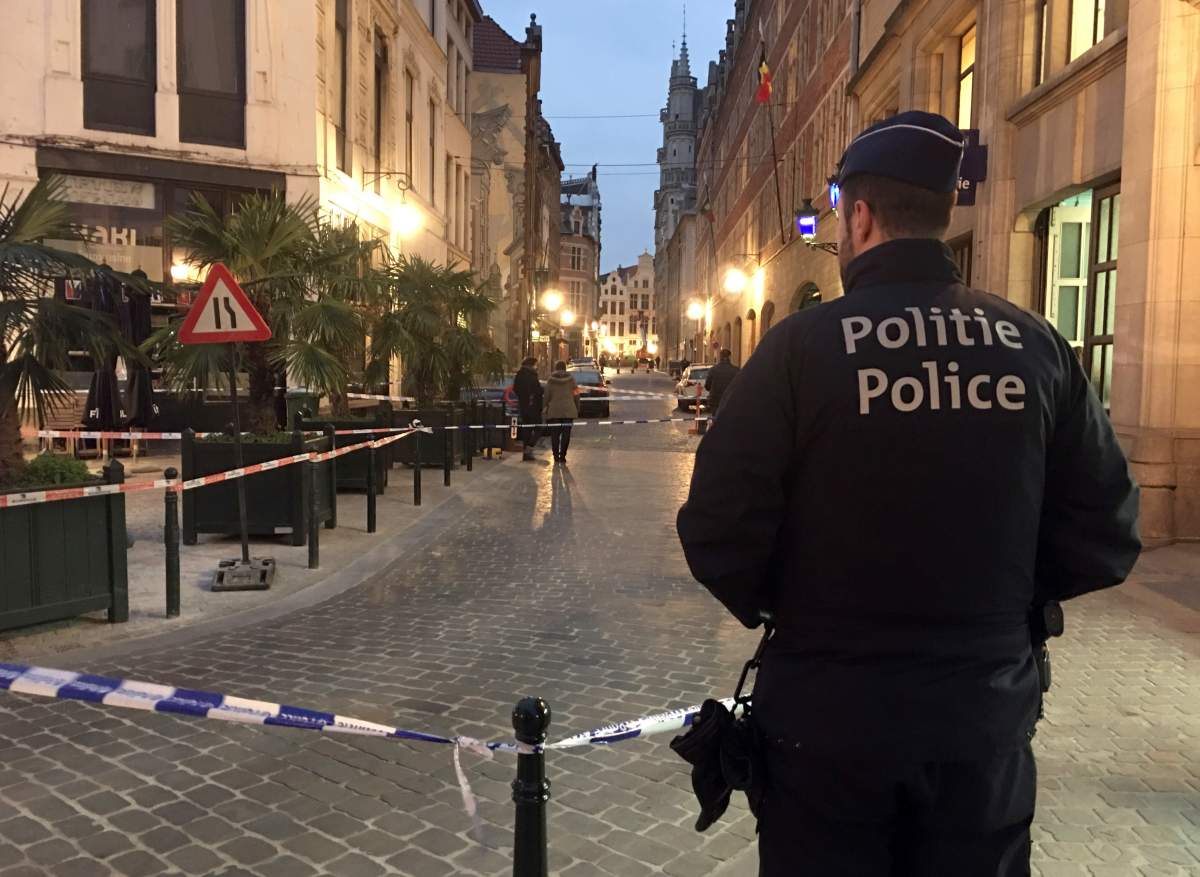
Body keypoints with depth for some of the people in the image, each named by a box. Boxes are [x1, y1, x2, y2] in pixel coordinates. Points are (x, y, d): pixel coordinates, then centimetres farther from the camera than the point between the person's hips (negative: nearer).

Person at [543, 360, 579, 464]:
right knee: (566, 434, 2)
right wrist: (577, 409, 15)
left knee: (555, 434, 6)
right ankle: (562, 455, -2)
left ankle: (556, 455, 6)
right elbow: (576, 395, 5)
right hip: (568, 410, 1)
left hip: (554, 410, -1)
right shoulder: (571, 379, 3)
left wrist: (545, 408, 10)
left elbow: (547, 396, -1)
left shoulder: (551, 380, -1)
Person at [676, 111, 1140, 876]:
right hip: (987, 716, 3)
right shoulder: (1038, 346, -2)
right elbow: (1103, 540, 1)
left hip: (831, 720, -3)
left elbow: (721, 534, -15)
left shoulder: (802, 345, -14)